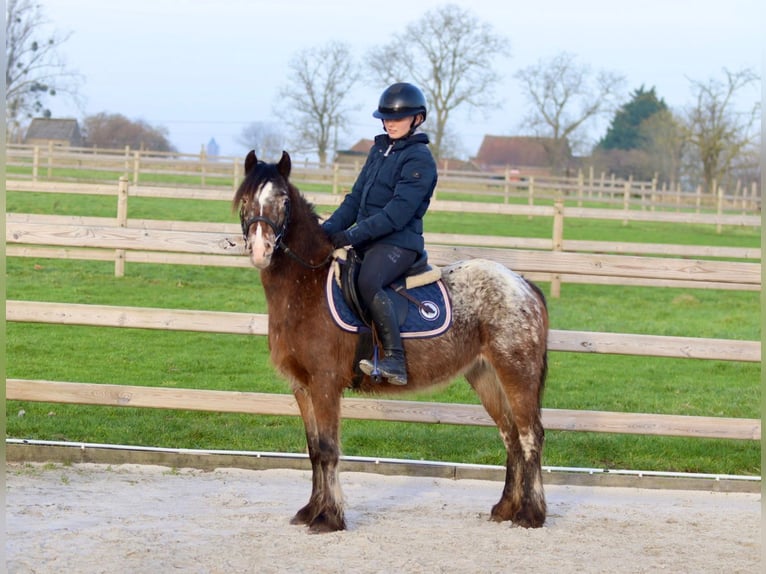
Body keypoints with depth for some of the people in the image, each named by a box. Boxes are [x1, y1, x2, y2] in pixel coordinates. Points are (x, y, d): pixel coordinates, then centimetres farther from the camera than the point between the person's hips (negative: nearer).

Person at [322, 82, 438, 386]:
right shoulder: (379, 150, 17)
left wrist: (353, 235, -23)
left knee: (368, 282, -34)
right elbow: (355, 198, 17)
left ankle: (395, 361, -36)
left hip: (399, 242, -10)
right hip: (366, 242, 10)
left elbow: (398, 213, -19)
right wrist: (329, 228, 1)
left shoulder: (419, 159, -10)